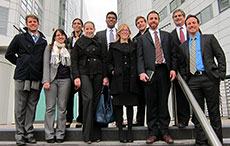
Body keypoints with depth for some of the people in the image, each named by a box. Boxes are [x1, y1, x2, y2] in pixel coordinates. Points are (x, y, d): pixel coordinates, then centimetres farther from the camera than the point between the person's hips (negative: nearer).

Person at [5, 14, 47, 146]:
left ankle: (29, 133, 15)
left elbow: (45, 59, 15)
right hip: (22, 77, -2)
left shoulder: (43, 41, 13)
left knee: (32, 107, 6)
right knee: (20, 107, 2)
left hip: (37, 79, 2)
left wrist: (43, 76, 5)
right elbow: (9, 54, 11)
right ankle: (20, 134, 10)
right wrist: (21, 64, 6)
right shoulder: (19, 38, 9)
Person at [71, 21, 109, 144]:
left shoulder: (99, 43, 14)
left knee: (96, 101, 0)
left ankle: (96, 133, 9)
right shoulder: (79, 43, 9)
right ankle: (87, 134, -10)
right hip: (84, 73, -2)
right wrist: (76, 76, -7)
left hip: (98, 73, 2)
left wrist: (105, 76, 1)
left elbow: (104, 59, 10)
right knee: (88, 98, -18)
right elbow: (74, 60, 4)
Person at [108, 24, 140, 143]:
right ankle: (120, 130, 9)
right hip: (118, 78, -1)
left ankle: (130, 130, 15)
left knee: (130, 104, 5)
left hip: (131, 79, 1)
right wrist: (112, 70, -4)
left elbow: (137, 62, 14)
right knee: (118, 104, -1)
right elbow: (109, 62, 12)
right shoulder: (113, 46, 13)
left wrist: (136, 73, 1)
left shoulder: (133, 46, 17)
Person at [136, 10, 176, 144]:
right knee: (151, 104, 1)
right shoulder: (142, 38, 14)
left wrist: (173, 69, -2)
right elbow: (140, 57, 5)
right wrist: (141, 72, -9)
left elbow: (173, 54, 12)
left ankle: (164, 131, 13)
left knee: (163, 102, 4)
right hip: (150, 72, -1)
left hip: (165, 72, 1)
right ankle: (153, 133, 8)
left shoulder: (167, 36, 18)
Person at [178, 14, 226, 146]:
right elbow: (182, 65, 16)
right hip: (193, 81, 3)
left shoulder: (209, 38, 10)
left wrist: (221, 75, -5)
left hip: (210, 78, -2)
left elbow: (221, 56, 5)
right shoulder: (183, 46, 17)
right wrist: (185, 79, 3)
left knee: (214, 112, 3)